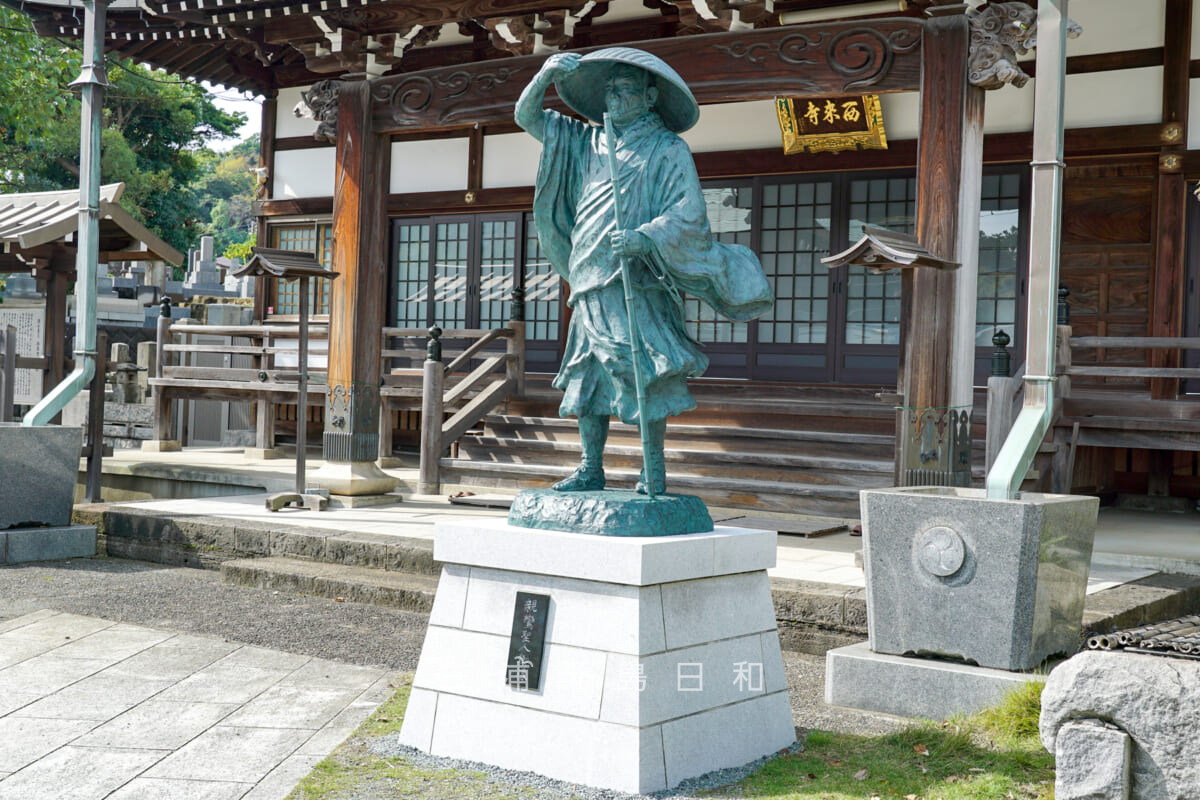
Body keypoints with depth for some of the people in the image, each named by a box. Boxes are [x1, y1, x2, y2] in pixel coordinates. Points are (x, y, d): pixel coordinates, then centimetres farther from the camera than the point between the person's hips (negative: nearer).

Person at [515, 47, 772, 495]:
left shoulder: (668, 150, 1)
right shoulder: (588, 142, 18)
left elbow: (690, 214, -9)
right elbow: (527, 117, 20)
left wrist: (646, 237, -25)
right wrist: (547, 74, 3)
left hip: (637, 283, -6)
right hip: (591, 283, 6)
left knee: (645, 377, -11)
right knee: (587, 377, 6)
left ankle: (654, 472, -6)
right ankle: (590, 470, 13)